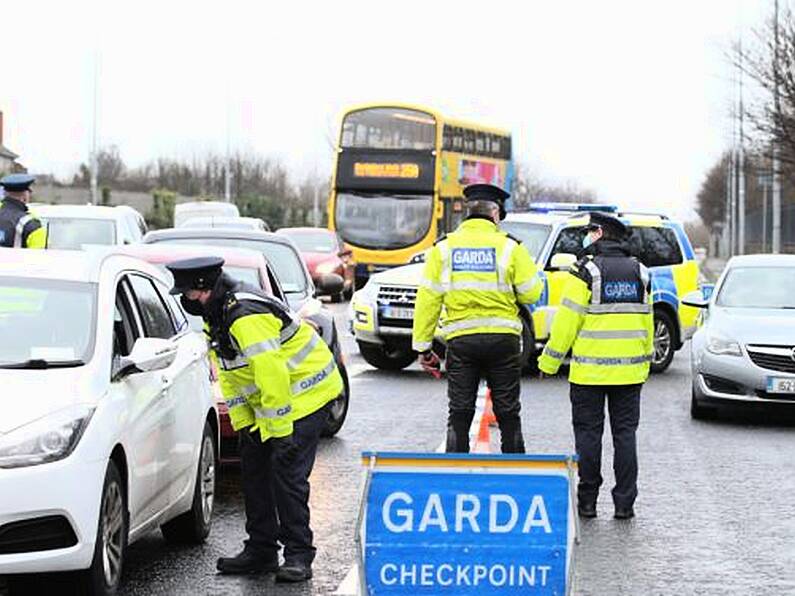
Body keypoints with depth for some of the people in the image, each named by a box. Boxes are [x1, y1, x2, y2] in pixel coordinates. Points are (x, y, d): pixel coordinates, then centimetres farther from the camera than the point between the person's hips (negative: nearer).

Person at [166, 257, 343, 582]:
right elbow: (229, 375, 11)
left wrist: (280, 430, -24)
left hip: (306, 391, -10)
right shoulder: (217, 316, 4)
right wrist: (242, 422, 4)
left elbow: (272, 375, -29)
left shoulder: (247, 318, -29)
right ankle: (261, 551, 15)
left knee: (286, 473, -13)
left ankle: (298, 555, -6)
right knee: (253, 467, 8)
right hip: (268, 397, 10)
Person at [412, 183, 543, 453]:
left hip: (461, 340, 1)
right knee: (508, 414, 8)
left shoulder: (443, 248, 4)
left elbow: (428, 300, 1)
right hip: (503, 339, -1)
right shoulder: (509, 247, -1)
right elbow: (531, 293, -3)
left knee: (459, 414, 6)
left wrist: (423, 346, 4)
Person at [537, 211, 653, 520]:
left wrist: (549, 362, -1)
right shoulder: (640, 274, 9)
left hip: (590, 371, -4)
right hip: (629, 372, 4)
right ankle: (625, 503, 5)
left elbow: (567, 322, -9)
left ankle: (587, 500, 5)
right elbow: (647, 323, 13)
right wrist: (644, 362, 21)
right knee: (625, 434, 6)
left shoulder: (586, 272, -9)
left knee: (588, 433, 3)